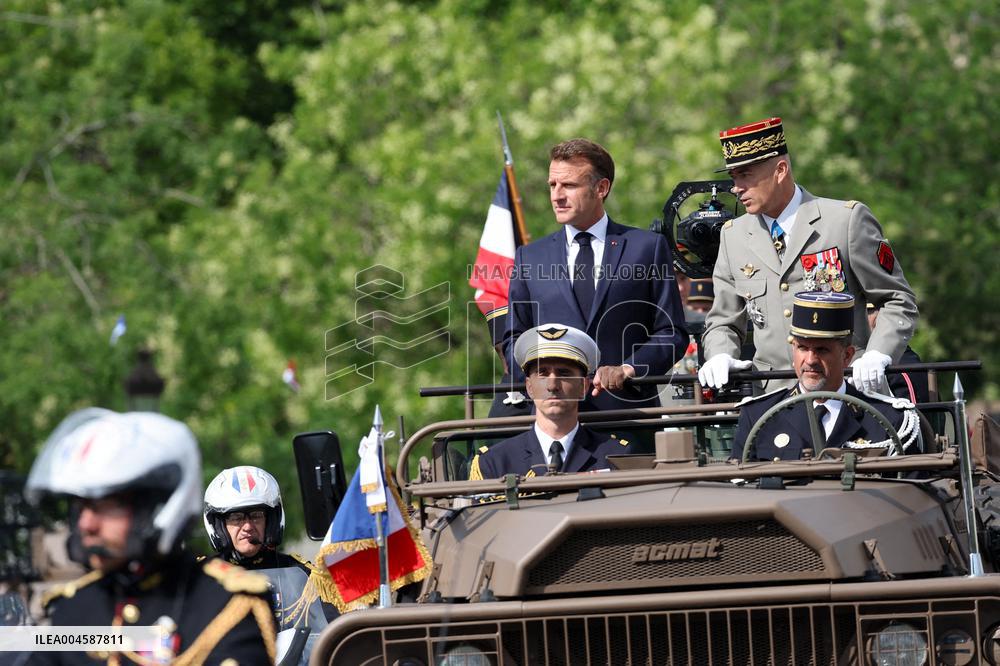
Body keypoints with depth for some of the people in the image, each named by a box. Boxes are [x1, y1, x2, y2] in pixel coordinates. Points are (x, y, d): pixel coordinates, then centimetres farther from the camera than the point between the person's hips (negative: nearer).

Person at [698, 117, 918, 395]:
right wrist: (719, 357, -2)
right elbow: (724, 322, 21)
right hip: (773, 397, 4)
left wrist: (877, 357, -13)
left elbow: (899, 302, 4)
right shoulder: (733, 236, 14)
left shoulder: (848, 220, 1)